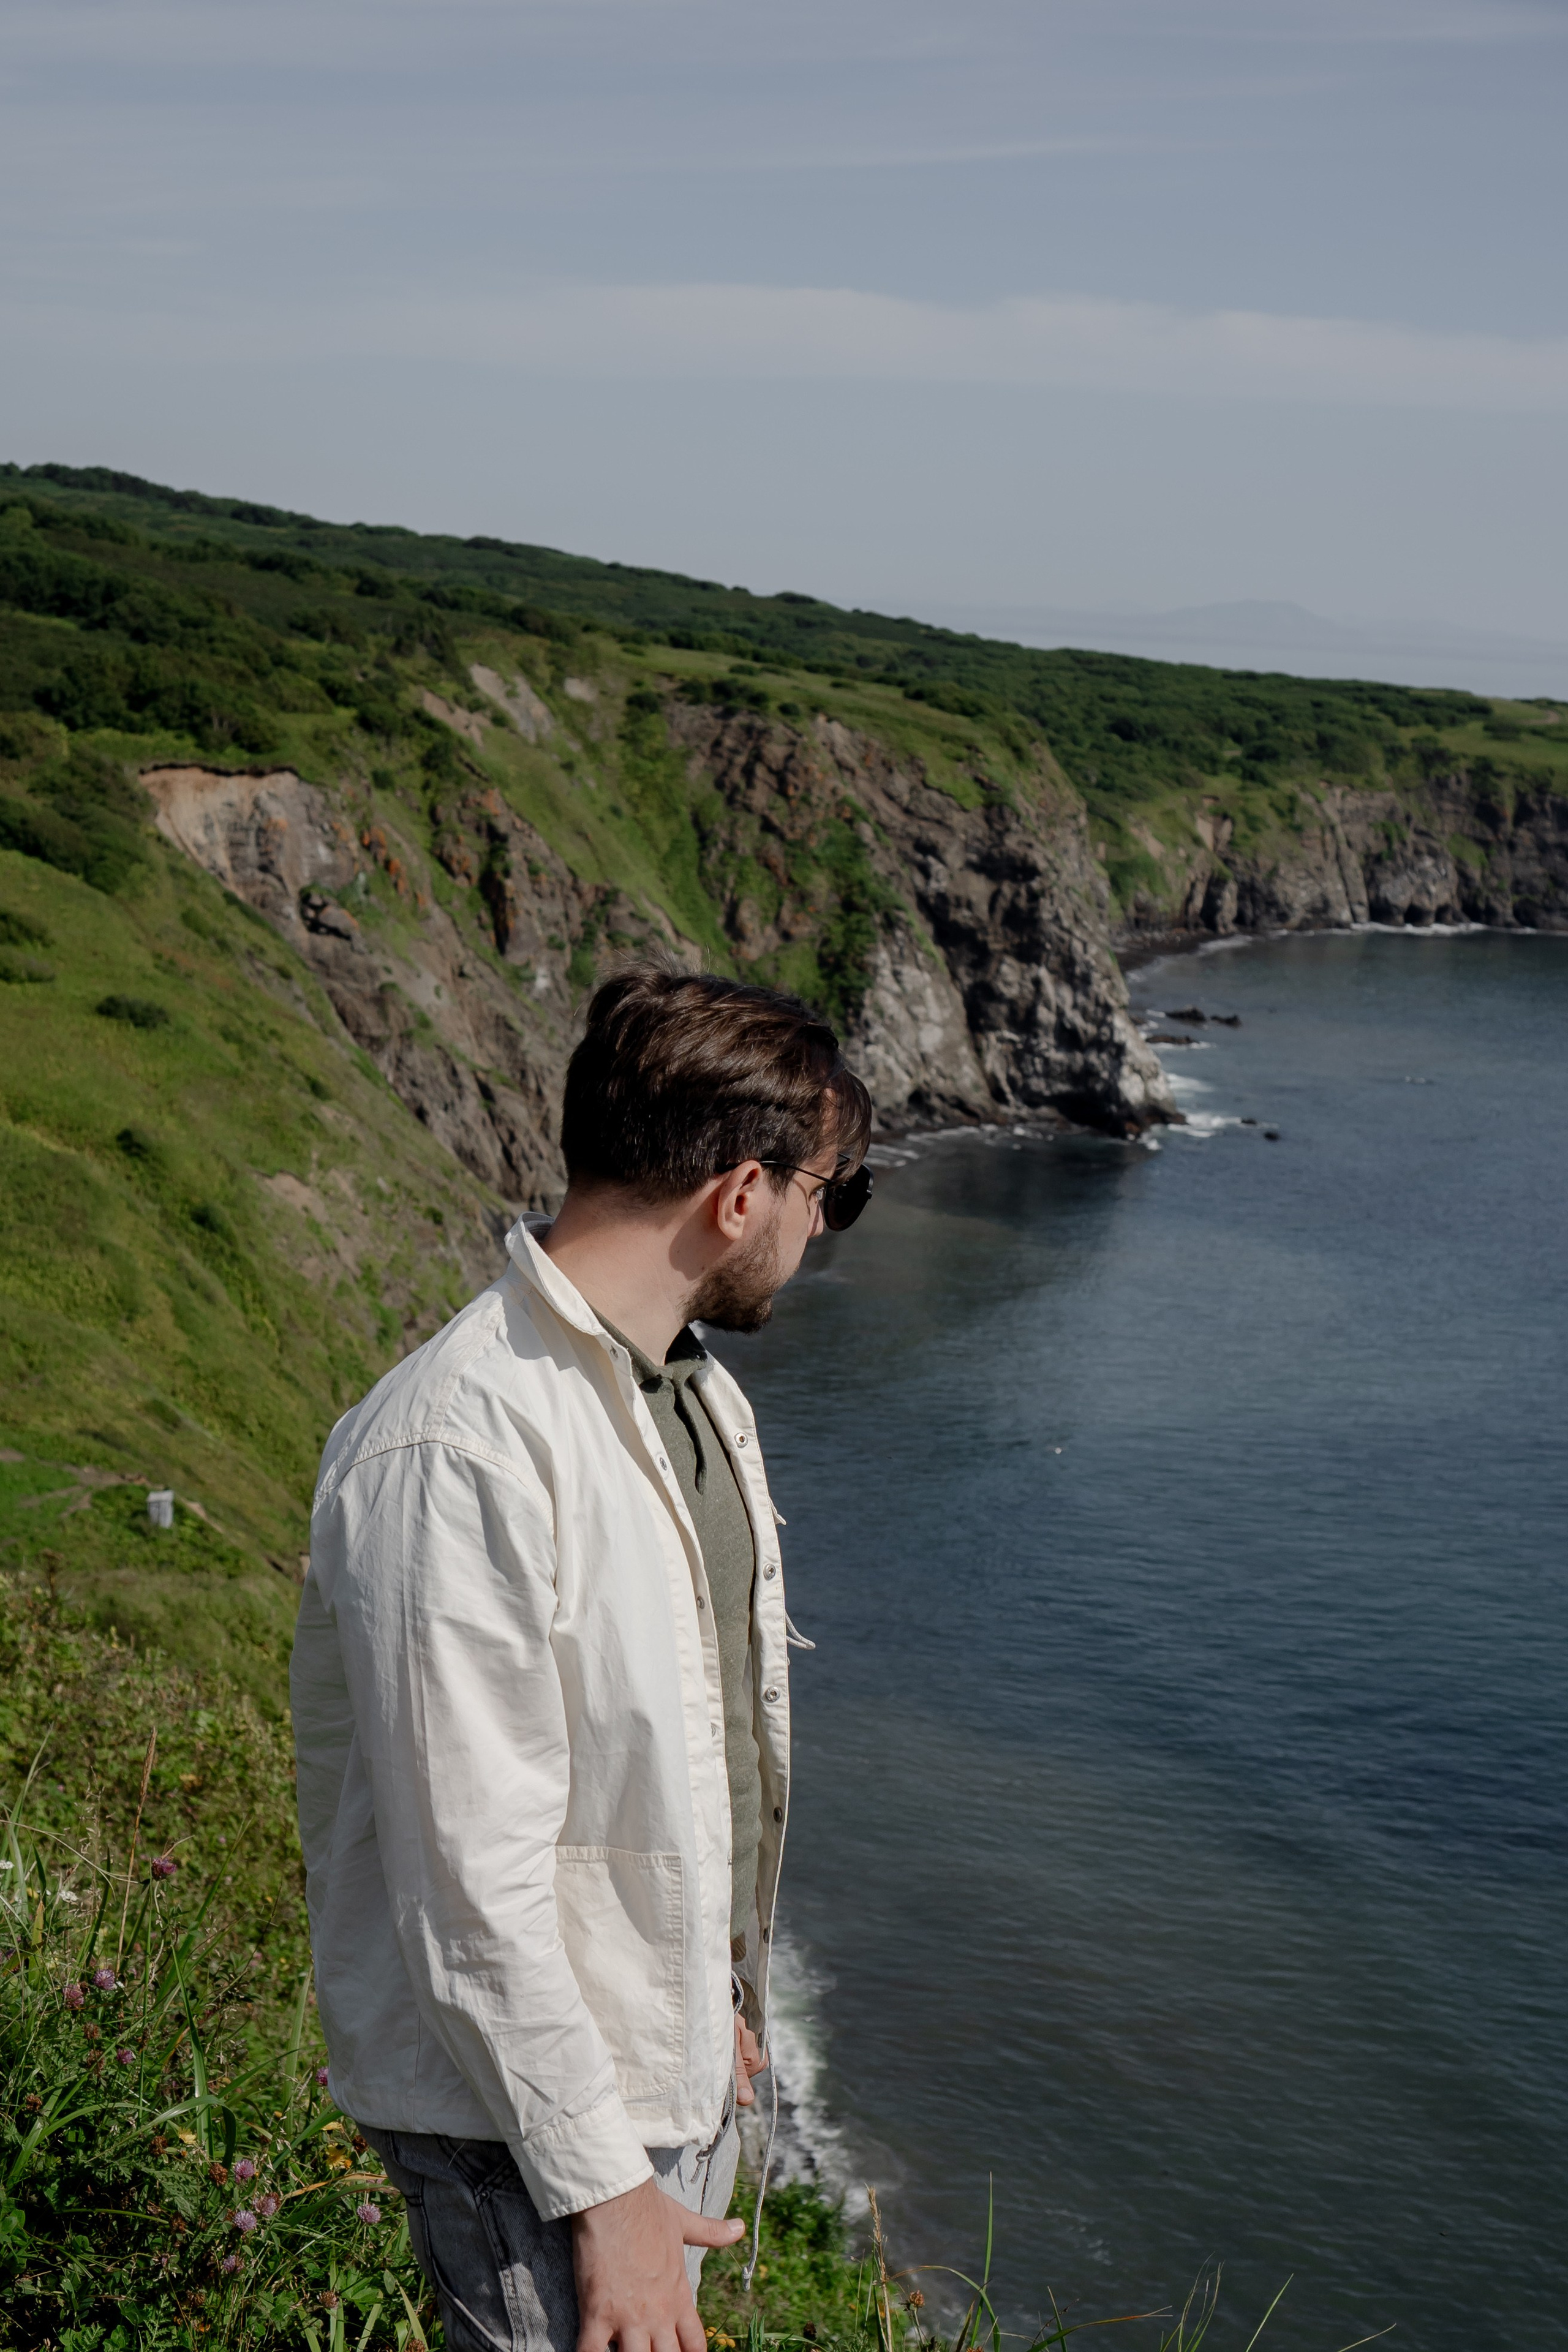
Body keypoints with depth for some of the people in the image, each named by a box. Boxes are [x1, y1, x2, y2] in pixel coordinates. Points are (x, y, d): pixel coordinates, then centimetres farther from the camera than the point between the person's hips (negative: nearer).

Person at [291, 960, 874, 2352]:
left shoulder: (696, 1392, 5)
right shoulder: (459, 1454, -27)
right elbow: (471, 1879, -25)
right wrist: (599, 2186, -21)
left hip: (679, 2061, 9)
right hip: (525, 2116, -9)